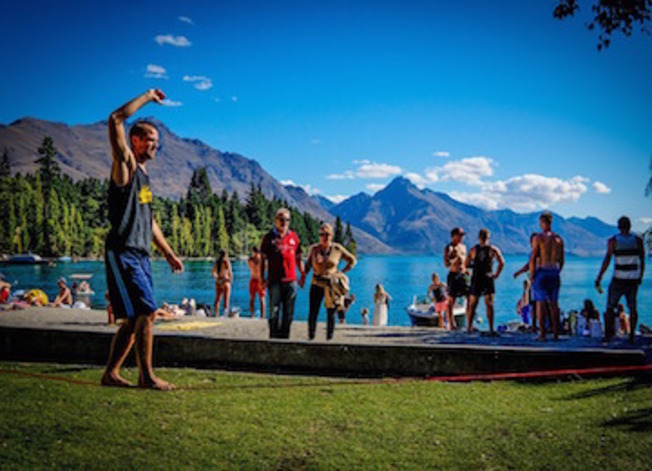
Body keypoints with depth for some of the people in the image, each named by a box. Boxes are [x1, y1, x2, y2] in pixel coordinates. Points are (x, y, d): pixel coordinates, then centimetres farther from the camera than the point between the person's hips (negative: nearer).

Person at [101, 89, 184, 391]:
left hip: (140, 255, 9)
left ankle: (111, 374, 17)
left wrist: (168, 253, 26)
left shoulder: (144, 177, 22)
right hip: (123, 253, -9)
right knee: (147, 312, -12)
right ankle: (146, 377, -5)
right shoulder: (126, 166, -2)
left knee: (134, 319, 9)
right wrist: (147, 97, -8)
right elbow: (115, 120, -17)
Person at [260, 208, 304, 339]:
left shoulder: (294, 237, 12)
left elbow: (298, 258, 18)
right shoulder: (269, 237, 4)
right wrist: (263, 279, -2)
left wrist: (303, 275, 12)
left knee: (289, 312, 6)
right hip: (275, 280, -3)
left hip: (291, 280, 3)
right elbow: (264, 260, 4)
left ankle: (285, 336, 15)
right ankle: (274, 337, 3)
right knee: (274, 310, -3)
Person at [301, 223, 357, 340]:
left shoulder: (338, 249, 0)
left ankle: (329, 338, 10)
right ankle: (310, 337, 4)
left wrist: (342, 272, 3)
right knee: (313, 313, -3)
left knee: (331, 314, 1)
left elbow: (352, 260, 11)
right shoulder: (313, 249, 3)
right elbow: (308, 264, 17)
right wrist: (303, 276, 5)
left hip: (332, 285, 0)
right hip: (317, 284, 1)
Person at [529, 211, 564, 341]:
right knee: (553, 303, 9)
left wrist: (531, 276, -6)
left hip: (541, 272, -5)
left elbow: (533, 259, -12)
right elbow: (561, 261, 12)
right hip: (554, 273, 5)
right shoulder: (559, 239, 8)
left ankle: (542, 334, -4)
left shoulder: (538, 237, -8)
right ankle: (556, 333, 9)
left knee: (540, 303, -2)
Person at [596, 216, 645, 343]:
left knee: (610, 306, 8)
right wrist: (640, 277, 21)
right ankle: (632, 336, 5)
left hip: (619, 279, -2)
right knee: (632, 307, 9)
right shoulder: (638, 240, 3)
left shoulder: (613, 241, -5)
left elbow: (607, 260, -11)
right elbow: (642, 261, 8)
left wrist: (598, 278, -10)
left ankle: (608, 334, 4)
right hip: (634, 278, 2)